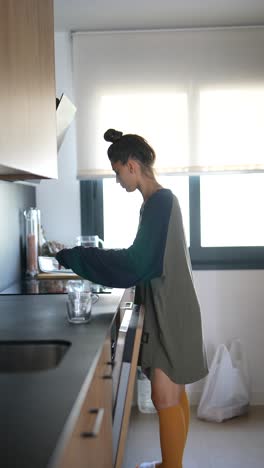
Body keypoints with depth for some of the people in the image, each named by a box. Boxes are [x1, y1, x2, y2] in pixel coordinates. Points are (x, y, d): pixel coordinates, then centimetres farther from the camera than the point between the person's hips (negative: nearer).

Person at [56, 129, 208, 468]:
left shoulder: (159, 201, -17)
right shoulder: (158, 201, 11)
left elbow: (137, 261, -24)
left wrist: (74, 258, -19)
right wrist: (87, 258, 12)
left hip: (170, 312, -9)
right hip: (164, 309, 10)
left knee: (165, 397, -1)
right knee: (174, 393, 17)